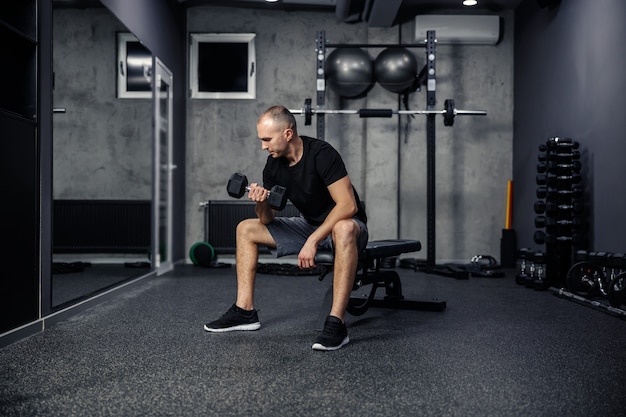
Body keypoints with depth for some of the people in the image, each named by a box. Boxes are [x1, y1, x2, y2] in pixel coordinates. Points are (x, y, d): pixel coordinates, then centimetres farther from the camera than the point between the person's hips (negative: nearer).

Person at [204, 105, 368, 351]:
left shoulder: (321, 154, -24)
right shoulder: (274, 165, -4)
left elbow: (348, 205, -30)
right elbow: (267, 220, 0)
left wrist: (313, 241, -33)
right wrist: (261, 201, -22)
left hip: (341, 225, -7)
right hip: (309, 225, 7)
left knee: (345, 229, -43)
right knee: (246, 229, 2)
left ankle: (336, 324, -40)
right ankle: (245, 311, 0)